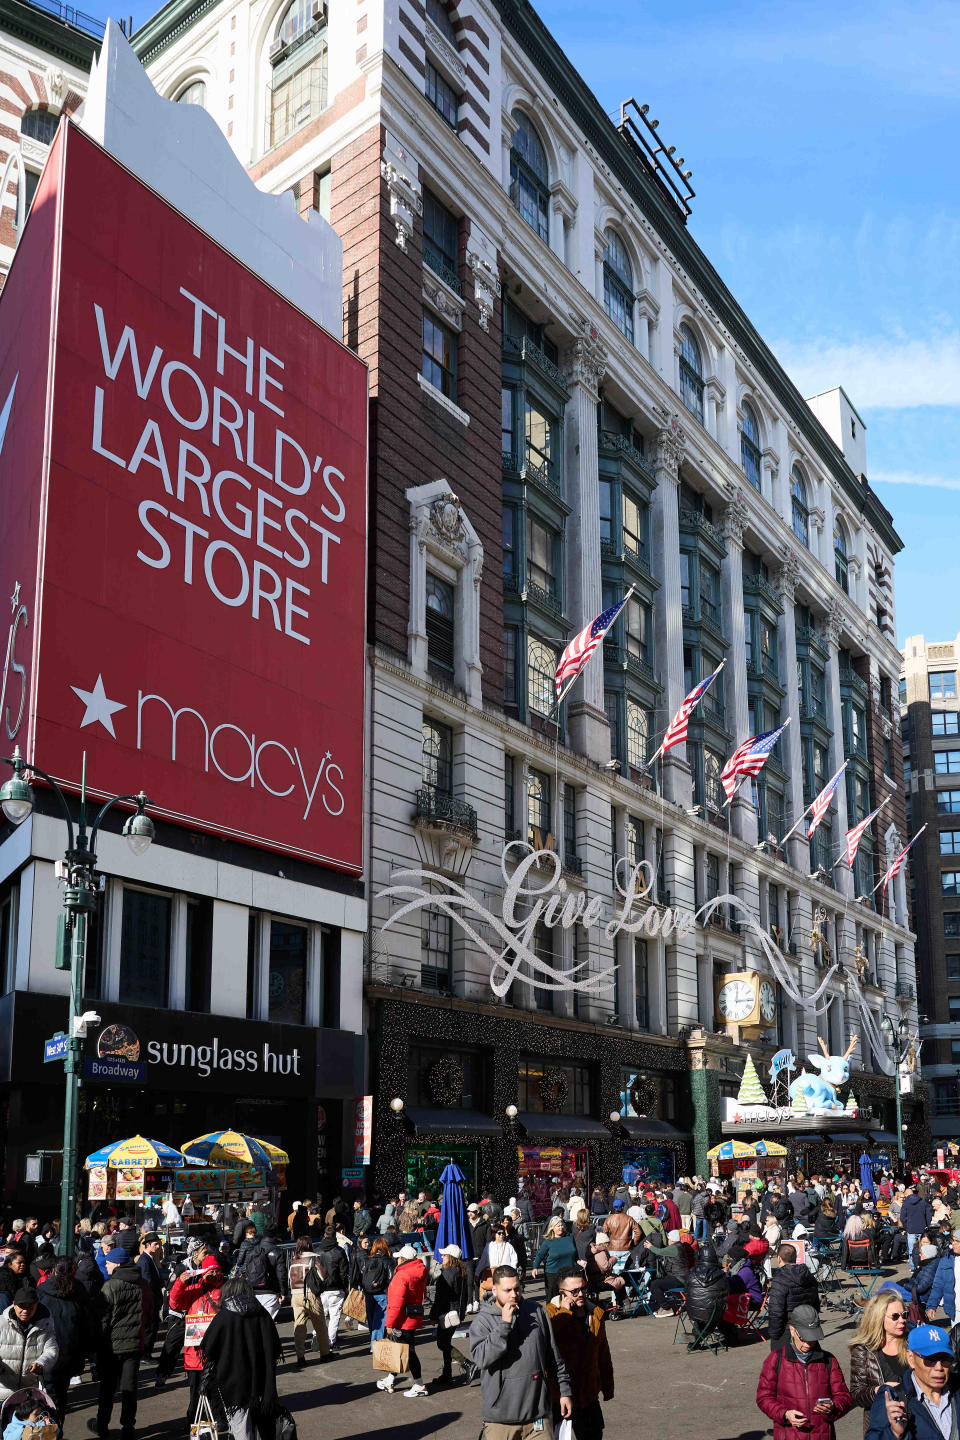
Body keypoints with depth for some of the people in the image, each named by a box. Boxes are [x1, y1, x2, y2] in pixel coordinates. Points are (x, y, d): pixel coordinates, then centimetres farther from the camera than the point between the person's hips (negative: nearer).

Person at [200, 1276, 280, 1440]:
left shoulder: (224, 1316, -10)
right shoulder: (263, 1314, 0)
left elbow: (207, 1348, -6)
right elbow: (276, 1350, 3)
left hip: (234, 1382, -4)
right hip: (261, 1382, 4)